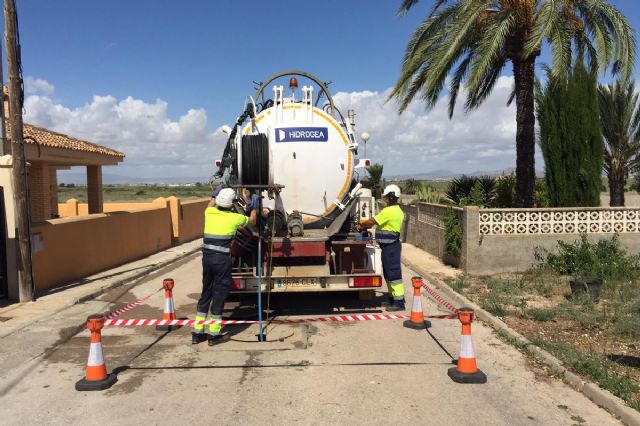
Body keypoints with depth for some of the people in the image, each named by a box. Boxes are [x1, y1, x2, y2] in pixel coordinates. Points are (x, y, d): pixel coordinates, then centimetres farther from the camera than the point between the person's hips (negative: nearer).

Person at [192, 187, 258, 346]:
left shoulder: (210, 213, 7)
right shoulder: (234, 218, -3)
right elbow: (252, 221, 17)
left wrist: (214, 196, 50)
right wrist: (254, 207, 33)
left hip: (207, 257, 5)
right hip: (222, 259, -5)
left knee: (206, 293, 16)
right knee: (219, 295, 4)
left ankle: (197, 333, 22)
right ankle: (213, 335, 10)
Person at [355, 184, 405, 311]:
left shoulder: (388, 211, -18)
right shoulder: (397, 210, 14)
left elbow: (372, 222, -13)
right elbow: (376, 223, 19)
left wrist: (360, 225, 4)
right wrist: (364, 227, 13)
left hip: (390, 247, -10)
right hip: (390, 246, 10)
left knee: (394, 273, -6)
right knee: (388, 273, 17)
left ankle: (399, 302, -3)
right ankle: (393, 298, 26)